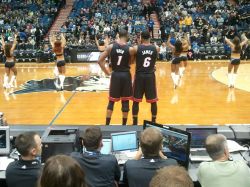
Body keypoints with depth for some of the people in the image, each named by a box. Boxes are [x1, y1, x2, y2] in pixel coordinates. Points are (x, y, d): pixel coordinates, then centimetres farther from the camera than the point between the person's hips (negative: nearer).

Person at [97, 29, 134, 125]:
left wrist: (106, 72, 7)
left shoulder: (111, 47, -3)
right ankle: (124, 125, 15)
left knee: (111, 101, 12)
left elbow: (100, 61, -3)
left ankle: (107, 124, 13)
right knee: (125, 101, 9)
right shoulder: (130, 49, -7)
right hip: (126, 75, -1)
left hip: (115, 75, 1)